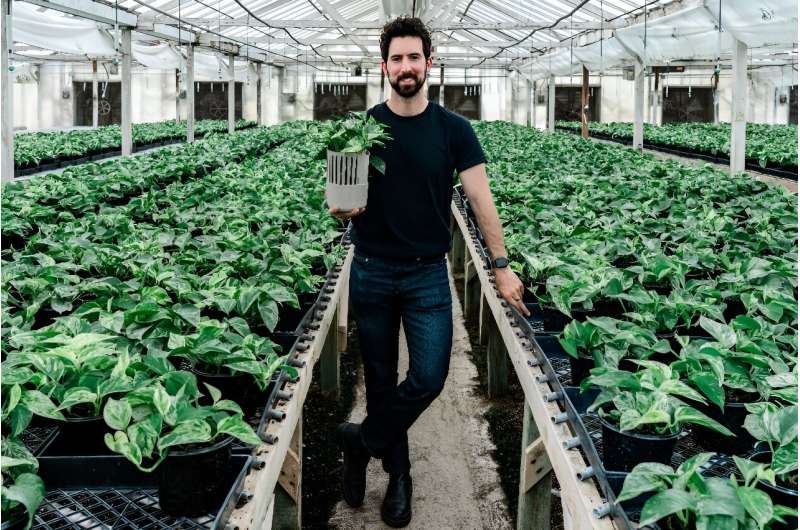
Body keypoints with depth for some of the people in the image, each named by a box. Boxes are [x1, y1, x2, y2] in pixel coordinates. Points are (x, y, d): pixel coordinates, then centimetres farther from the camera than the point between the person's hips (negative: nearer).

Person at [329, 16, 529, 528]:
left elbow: (481, 198, -3)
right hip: (371, 273, 1)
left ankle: (362, 441, 16)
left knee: (429, 378, -8)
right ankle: (398, 475, 25)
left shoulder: (453, 129, -2)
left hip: (428, 275, 0)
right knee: (381, 381, 9)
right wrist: (342, 208, -19)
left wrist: (502, 266, -7)